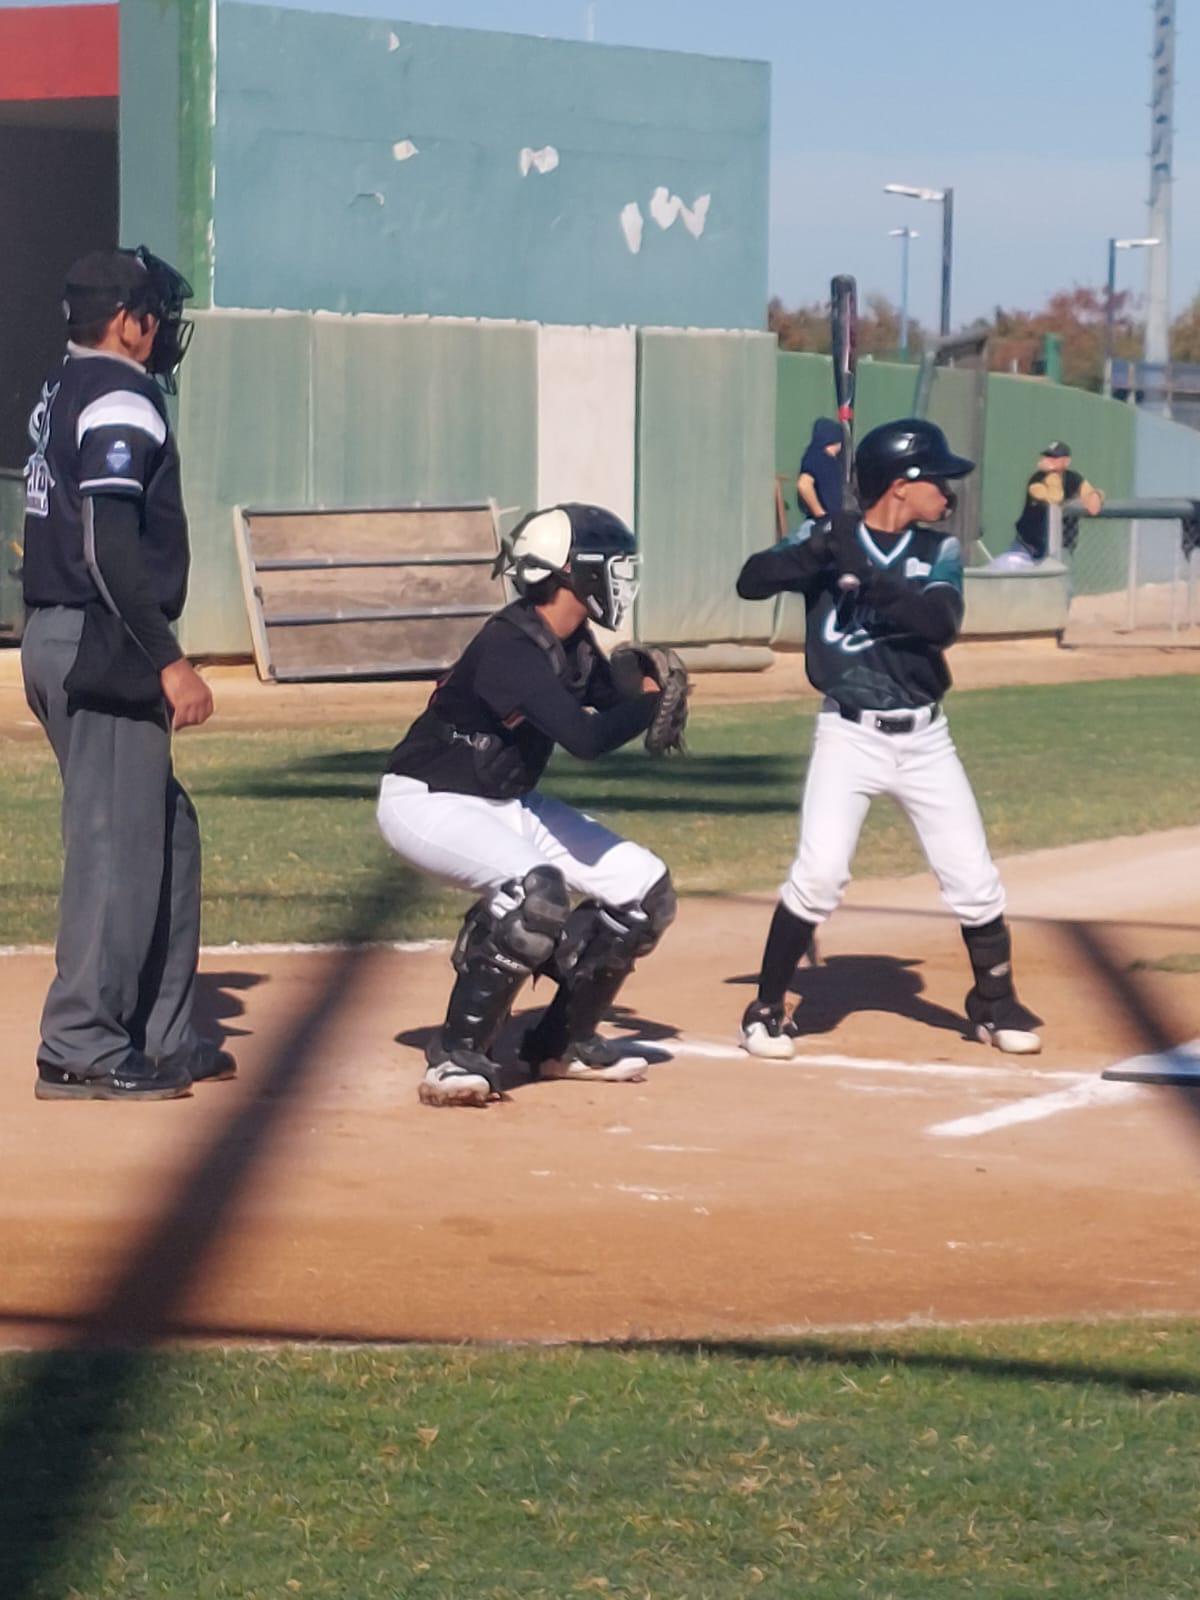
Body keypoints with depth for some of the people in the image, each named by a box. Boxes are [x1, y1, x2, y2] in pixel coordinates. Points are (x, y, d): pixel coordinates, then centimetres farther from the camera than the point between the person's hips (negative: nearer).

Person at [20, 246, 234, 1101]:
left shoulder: (62, 395, 17)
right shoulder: (120, 399, -13)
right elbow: (111, 547, -23)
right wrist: (169, 661, -23)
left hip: (57, 638, 10)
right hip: (104, 646, -10)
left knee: (166, 829, 16)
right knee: (115, 846, -7)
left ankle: (162, 1036, 20)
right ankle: (81, 1051, -5)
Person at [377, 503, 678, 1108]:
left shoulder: (575, 645, 0)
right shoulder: (509, 648, -28)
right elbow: (586, 738, -36)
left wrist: (642, 698, -8)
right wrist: (650, 696, -21)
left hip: (506, 803, 10)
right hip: (427, 803, -10)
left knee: (644, 890, 3)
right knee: (535, 888, -37)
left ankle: (565, 1040, 17)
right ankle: (458, 1054, -25)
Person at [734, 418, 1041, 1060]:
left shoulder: (938, 550, 2)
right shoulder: (830, 537, -3)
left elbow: (941, 620, -16)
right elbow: (751, 581, -14)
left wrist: (867, 578, -27)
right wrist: (816, 552, -29)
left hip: (925, 739, 3)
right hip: (849, 735, -3)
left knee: (973, 879, 5)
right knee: (818, 875, -15)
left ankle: (995, 1004, 25)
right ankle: (768, 1009, 0)